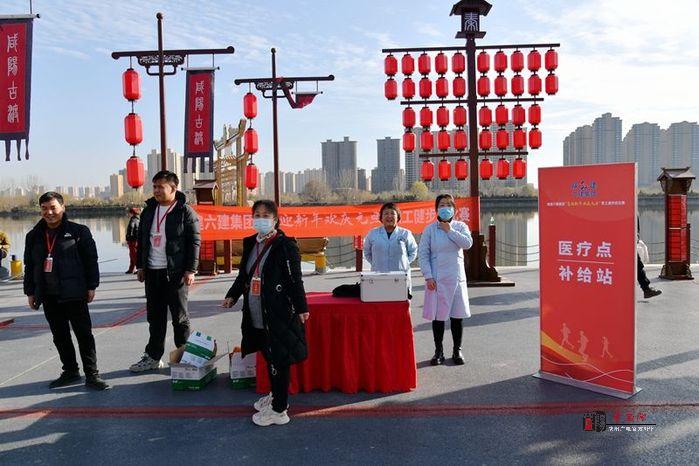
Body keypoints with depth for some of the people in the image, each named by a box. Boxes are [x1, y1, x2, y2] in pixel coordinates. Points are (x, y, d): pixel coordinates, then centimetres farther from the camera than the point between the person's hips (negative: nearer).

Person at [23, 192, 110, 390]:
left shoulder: (79, 231, -4)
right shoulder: (34, 236, 9)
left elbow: (91, 260, -3)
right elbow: (29, 266, 15)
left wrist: (91, 286, -6)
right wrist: (30, 292, 12)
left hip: (74, 294, -5)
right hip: (49, 296, 5)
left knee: (84, 334, -1)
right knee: (60, 336, 13)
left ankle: (91, 375, 5)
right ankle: (70, 372, 26)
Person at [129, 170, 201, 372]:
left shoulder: (185, 212, -7)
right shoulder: (149, 210, 11)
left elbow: (194, 242, -9)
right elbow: (141, 239, 17)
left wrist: (190, 270, -14)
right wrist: (140, 266, 14)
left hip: (175, 272, -6)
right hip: (152, 272, 6)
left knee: (180, 316, 3)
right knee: (155, 317, 13)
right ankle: (153, 357, 22)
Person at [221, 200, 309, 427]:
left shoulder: (285, 245, -10)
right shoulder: (250, 244, 11)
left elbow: (295, 279, -12)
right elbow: (243, 274, 19)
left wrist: (301, 307, -13)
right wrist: (232, 295, 9)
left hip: (278, 314, -7)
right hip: (256, 314, 7)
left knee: (278, 359, 0)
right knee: (269, 357, 19)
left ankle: (278, 410, 11)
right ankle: (275, 395, 37)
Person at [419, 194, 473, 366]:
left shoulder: (460, 226, 6)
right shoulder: (430, 229, 1)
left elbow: (468, 243, -13)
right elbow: (423, 254, -2)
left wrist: (449, 230, -10)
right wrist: (428, 277, -9)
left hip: (456, 277, 1)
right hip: (437, 279, -1)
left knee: (457, 315, 6)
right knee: (437, 315, 4)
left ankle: (457, 351, 20)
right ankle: (438, 351, 17)